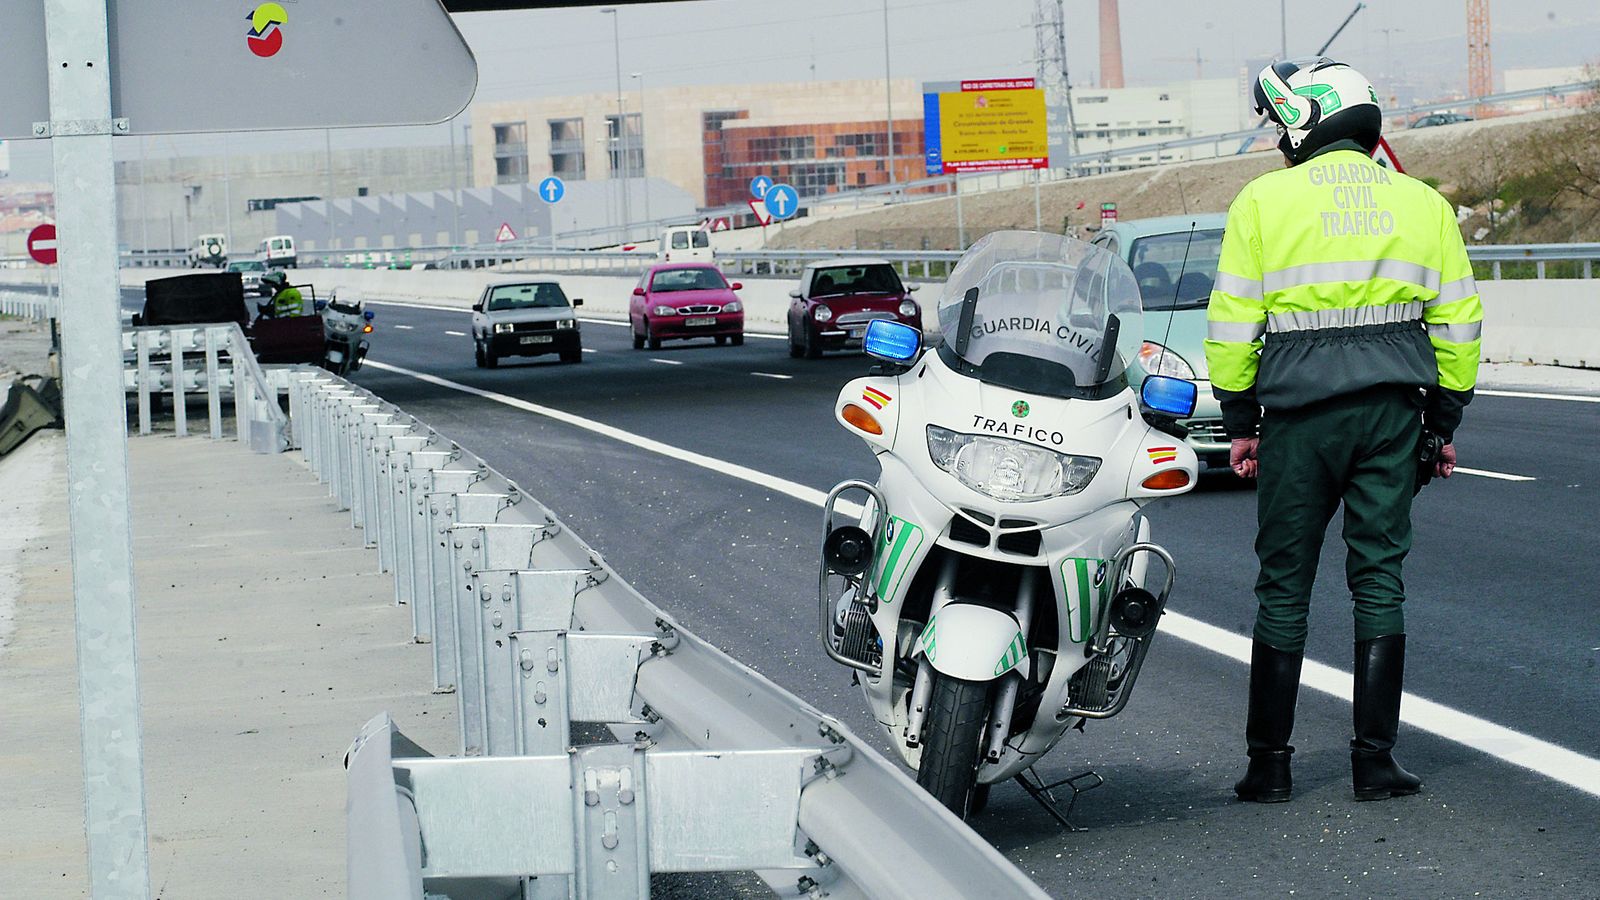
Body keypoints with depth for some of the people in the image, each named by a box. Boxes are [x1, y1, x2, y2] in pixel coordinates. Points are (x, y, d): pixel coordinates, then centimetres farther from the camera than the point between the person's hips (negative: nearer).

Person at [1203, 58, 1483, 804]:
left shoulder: (1265, 200, 0)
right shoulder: (1422, 203, 8)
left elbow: (1232, 322, 0)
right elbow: (1457, 321, 10)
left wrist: (1240, 422, 7)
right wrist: (1444, 421, 17)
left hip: (1298, 413, -2)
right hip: (1393, 411, 2)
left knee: (1284, 588, 5)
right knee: (1379, 580, 6)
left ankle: (1269, 764, 8)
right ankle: (1374, 761, 4)